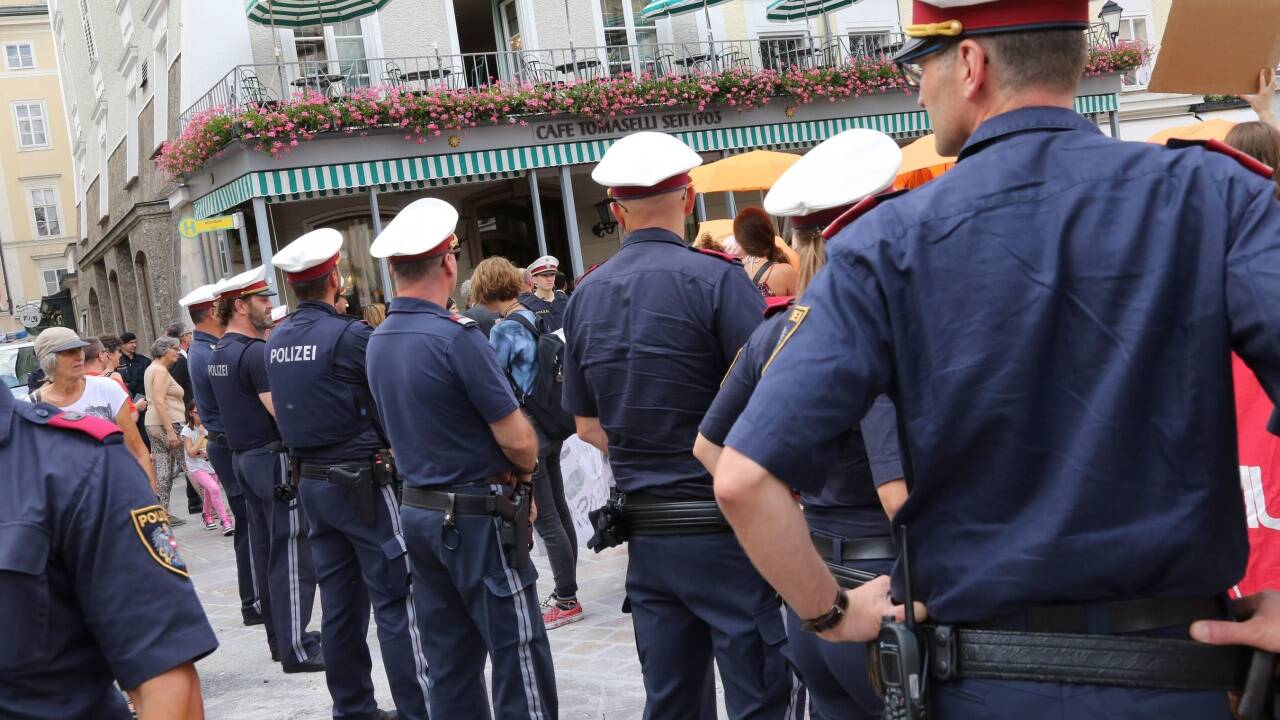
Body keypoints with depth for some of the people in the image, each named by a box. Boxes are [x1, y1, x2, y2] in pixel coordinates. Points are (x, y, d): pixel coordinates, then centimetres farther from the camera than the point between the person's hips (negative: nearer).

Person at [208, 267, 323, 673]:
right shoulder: (256, 352, -17)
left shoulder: (217, 355, 13)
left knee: (264, 549, 14)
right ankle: (296, 648, -5)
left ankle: (279, 636, 22)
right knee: (290, 554, -6)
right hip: (275, 458, -10)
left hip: (243, 457, 10)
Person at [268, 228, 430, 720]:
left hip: (310, 481, 8)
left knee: (340, 601, 13)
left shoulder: (277, 341, 7)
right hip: (360, 481, -7)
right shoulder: (350, 336, -16)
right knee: (394, 600, -3)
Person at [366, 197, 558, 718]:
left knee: (450, 660, 13)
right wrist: (526, 467, 5)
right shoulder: (455, 337, -18)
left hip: (418, 511, 8)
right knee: (519, 657, -3)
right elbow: (518, 441, -18)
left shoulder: (377, 342, 7)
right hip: (478, 518, -8)